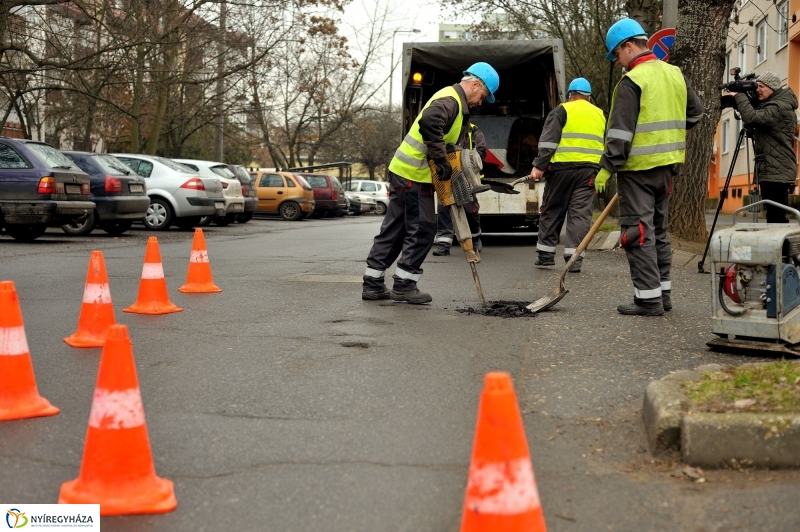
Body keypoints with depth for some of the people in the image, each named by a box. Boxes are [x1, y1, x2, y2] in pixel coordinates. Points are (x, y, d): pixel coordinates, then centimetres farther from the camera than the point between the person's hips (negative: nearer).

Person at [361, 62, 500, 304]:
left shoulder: (455, 102, 19)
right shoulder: (450, 100, -14)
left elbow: (451, 141, 20)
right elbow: (429, 122, -34)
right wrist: (441, 161, -28)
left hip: (405, 171, 10)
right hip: (414, 175, -10)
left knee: (394, 229, 12)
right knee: (422, 229, -4)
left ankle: (373, 284, 16)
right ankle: (404, 285, 2)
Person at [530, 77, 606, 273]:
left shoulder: (562, 111, 2)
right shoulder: (600, 115, 18)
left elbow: (549, 141, -8)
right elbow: (605, 146, 22)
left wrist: (539, 166, -11)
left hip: (562, 168, -3)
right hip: (589, 169, 3)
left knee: (552, 210, 8)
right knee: (580, 213, 1)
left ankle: (545, 254, 13)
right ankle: (574, 257, -6)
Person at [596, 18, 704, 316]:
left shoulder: (632, 82, -14)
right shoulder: (675, 74, 9)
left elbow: (621, 132, -18)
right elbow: (695, 113, 19)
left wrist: (606, 168, -15)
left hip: (638, 167, -8)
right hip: (666, 166, 8)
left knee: (639, 232, -4)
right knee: (659, 230, 16)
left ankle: (648, 298, -4)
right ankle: (663, 292, 22)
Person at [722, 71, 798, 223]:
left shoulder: (781, 107, -13)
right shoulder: (767, 104, 19)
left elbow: (752, 118, -26)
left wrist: (739, 96, -13)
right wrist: (740, 100, 6)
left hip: (777, 172, -10)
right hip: (770, 170, 10)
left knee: (776, 217, -13)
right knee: (773, 216, 11)